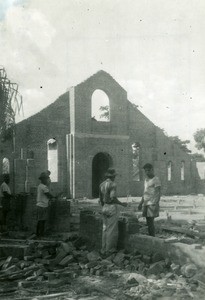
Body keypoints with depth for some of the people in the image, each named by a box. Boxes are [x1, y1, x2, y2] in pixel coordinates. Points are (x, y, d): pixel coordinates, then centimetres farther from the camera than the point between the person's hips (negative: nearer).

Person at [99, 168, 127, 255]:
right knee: (112, 230, 0)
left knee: (105, 229, 13)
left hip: (105, 208, 7)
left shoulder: (101, 185, 8)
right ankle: (109, 250, 4)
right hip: (113, 208, -7)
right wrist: (122, 204, -8)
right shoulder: (113, 184, -15)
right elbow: (113, 198, -22)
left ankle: (104, 249, 16)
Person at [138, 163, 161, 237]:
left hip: (152, 204, -7)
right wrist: (141, 203, 23)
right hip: (146, 204, 7)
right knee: (148, 222, 7)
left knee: (151, 222, -10)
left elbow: (158, 193, -11)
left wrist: (157, 204, -20)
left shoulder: (156, 180, -5)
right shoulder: (146, 180, 18)